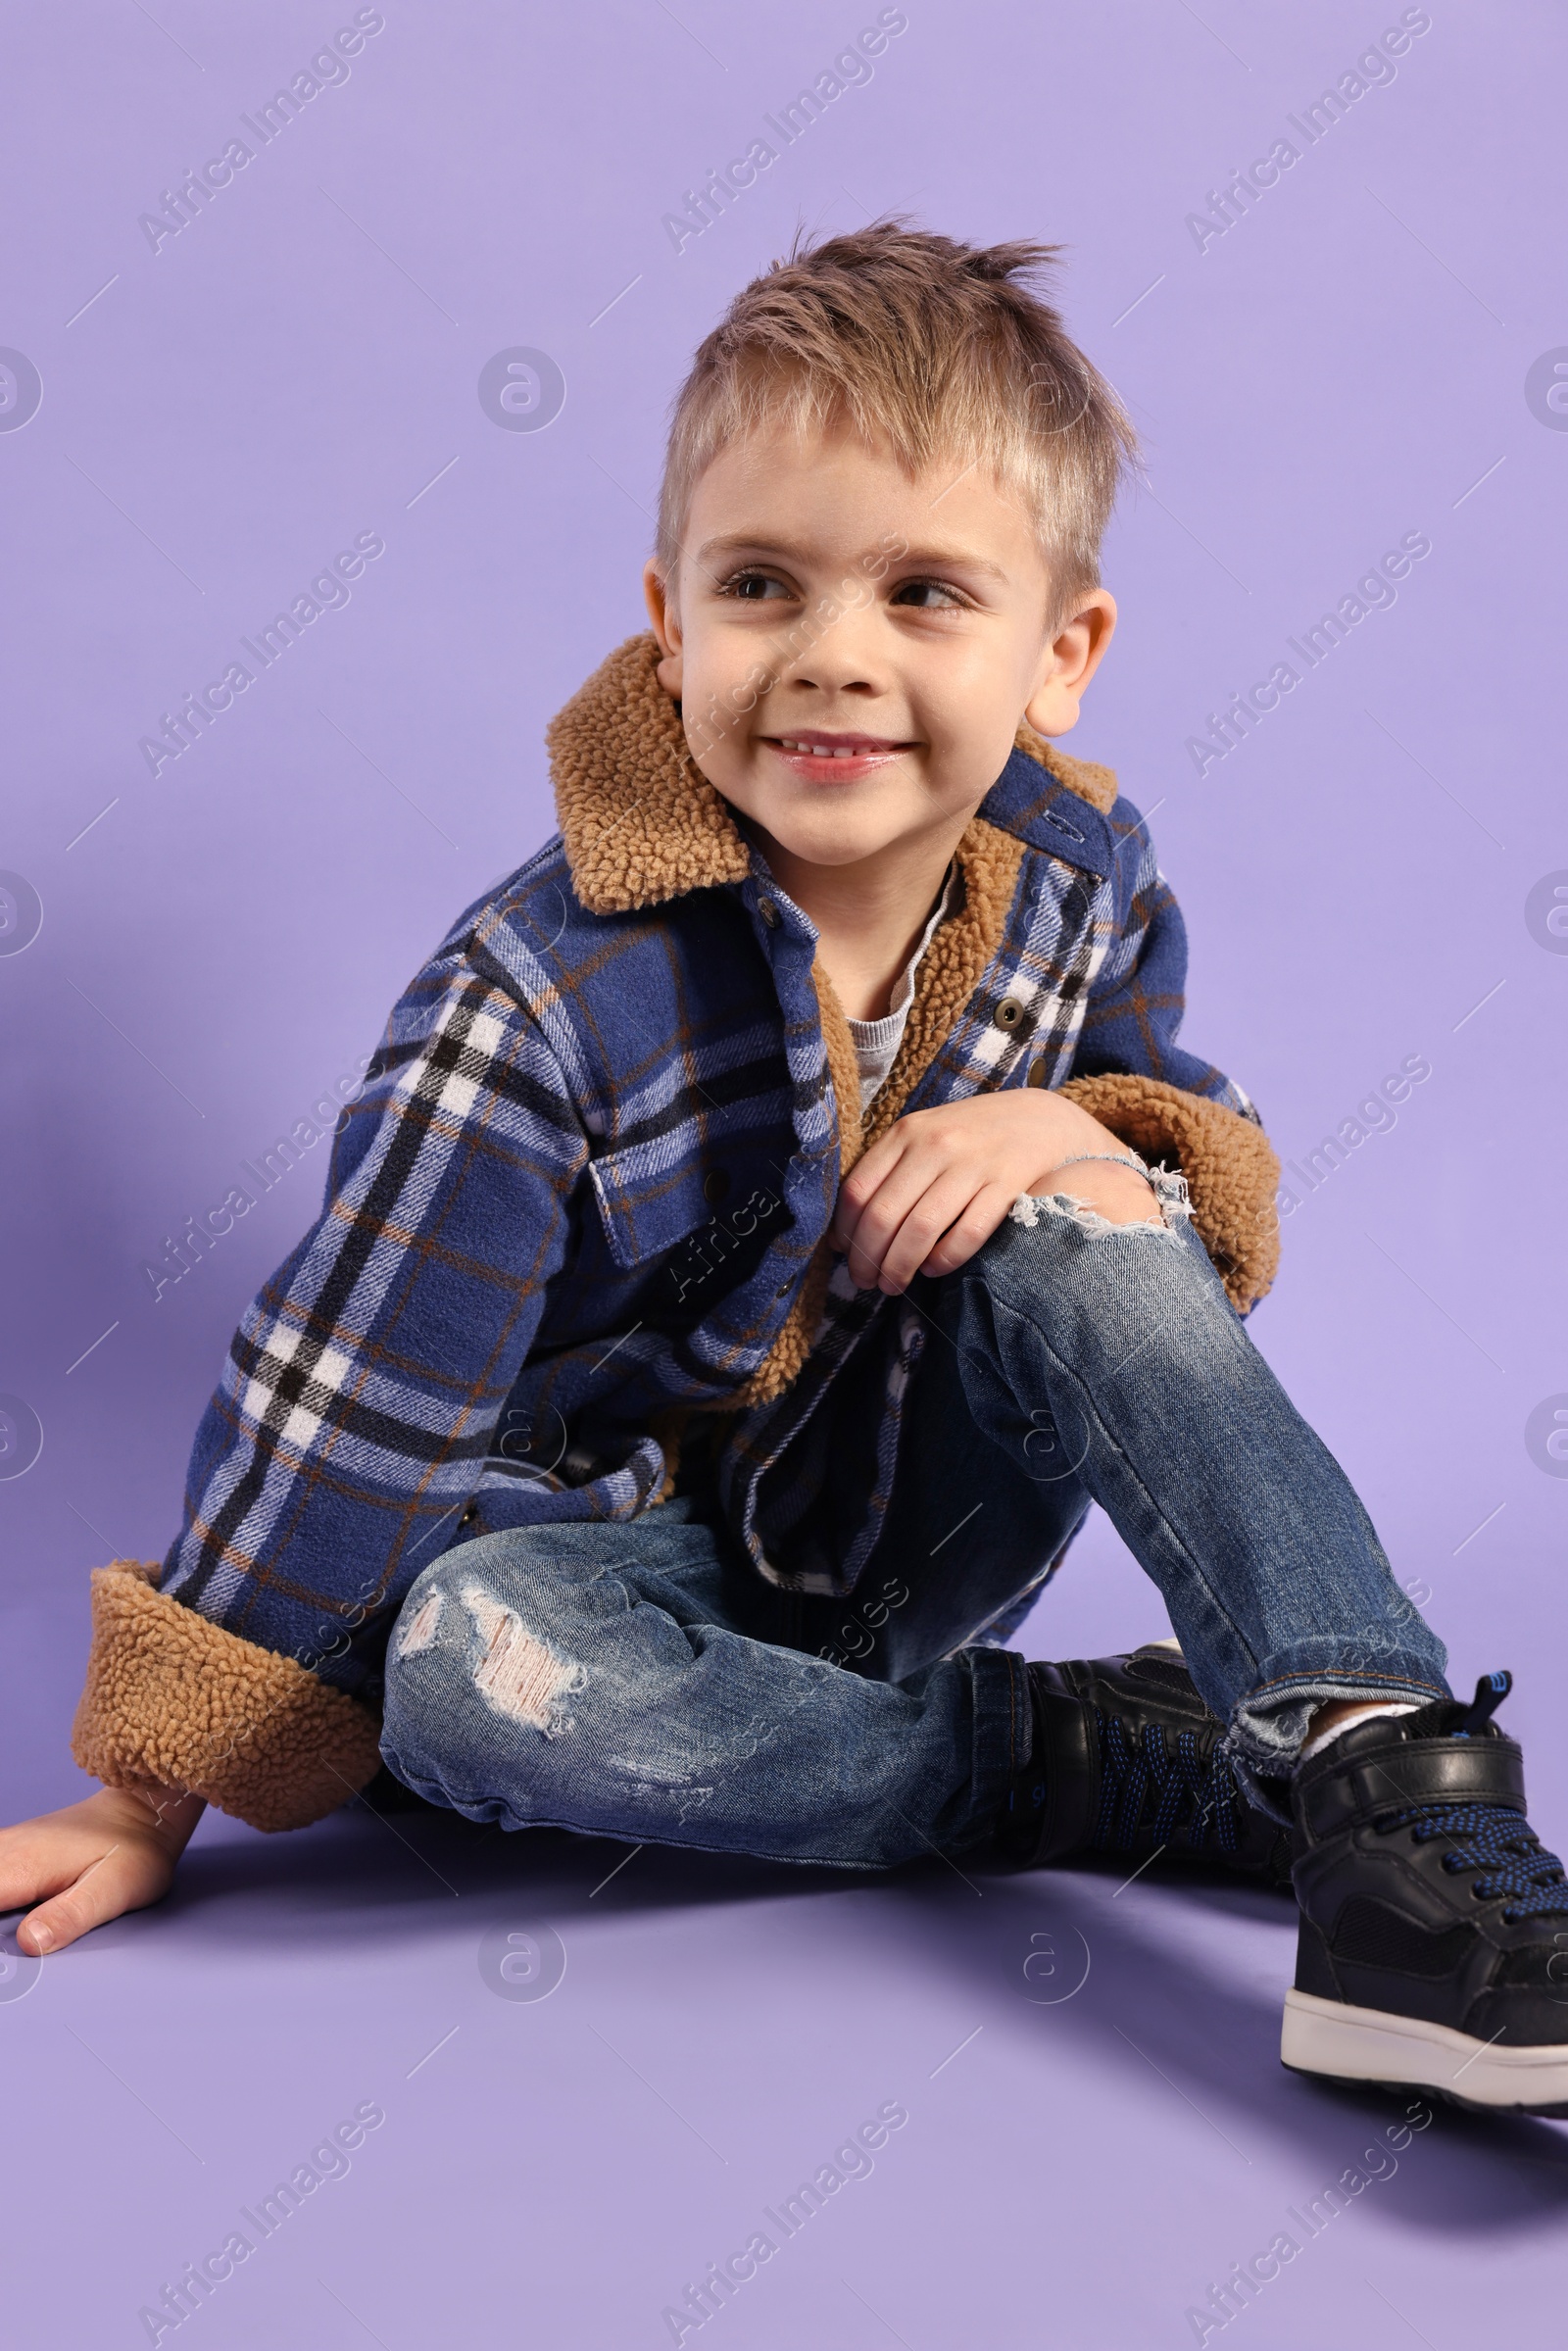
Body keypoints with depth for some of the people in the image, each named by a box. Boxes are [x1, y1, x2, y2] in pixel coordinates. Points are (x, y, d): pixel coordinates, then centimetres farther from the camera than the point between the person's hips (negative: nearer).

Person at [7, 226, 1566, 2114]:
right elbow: (343, 1400, -18)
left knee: (1079, 1239, -25)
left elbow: (1197, 1144, 5)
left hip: (919, 1506, 3)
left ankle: (1394, 1789, -30)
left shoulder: (1080, 878, -9)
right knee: (464, 1663, -36)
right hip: (633, 1533, -2)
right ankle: (1086, 1755, -22)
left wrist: (1087, 1141, -22)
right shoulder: (546, 995, -22)